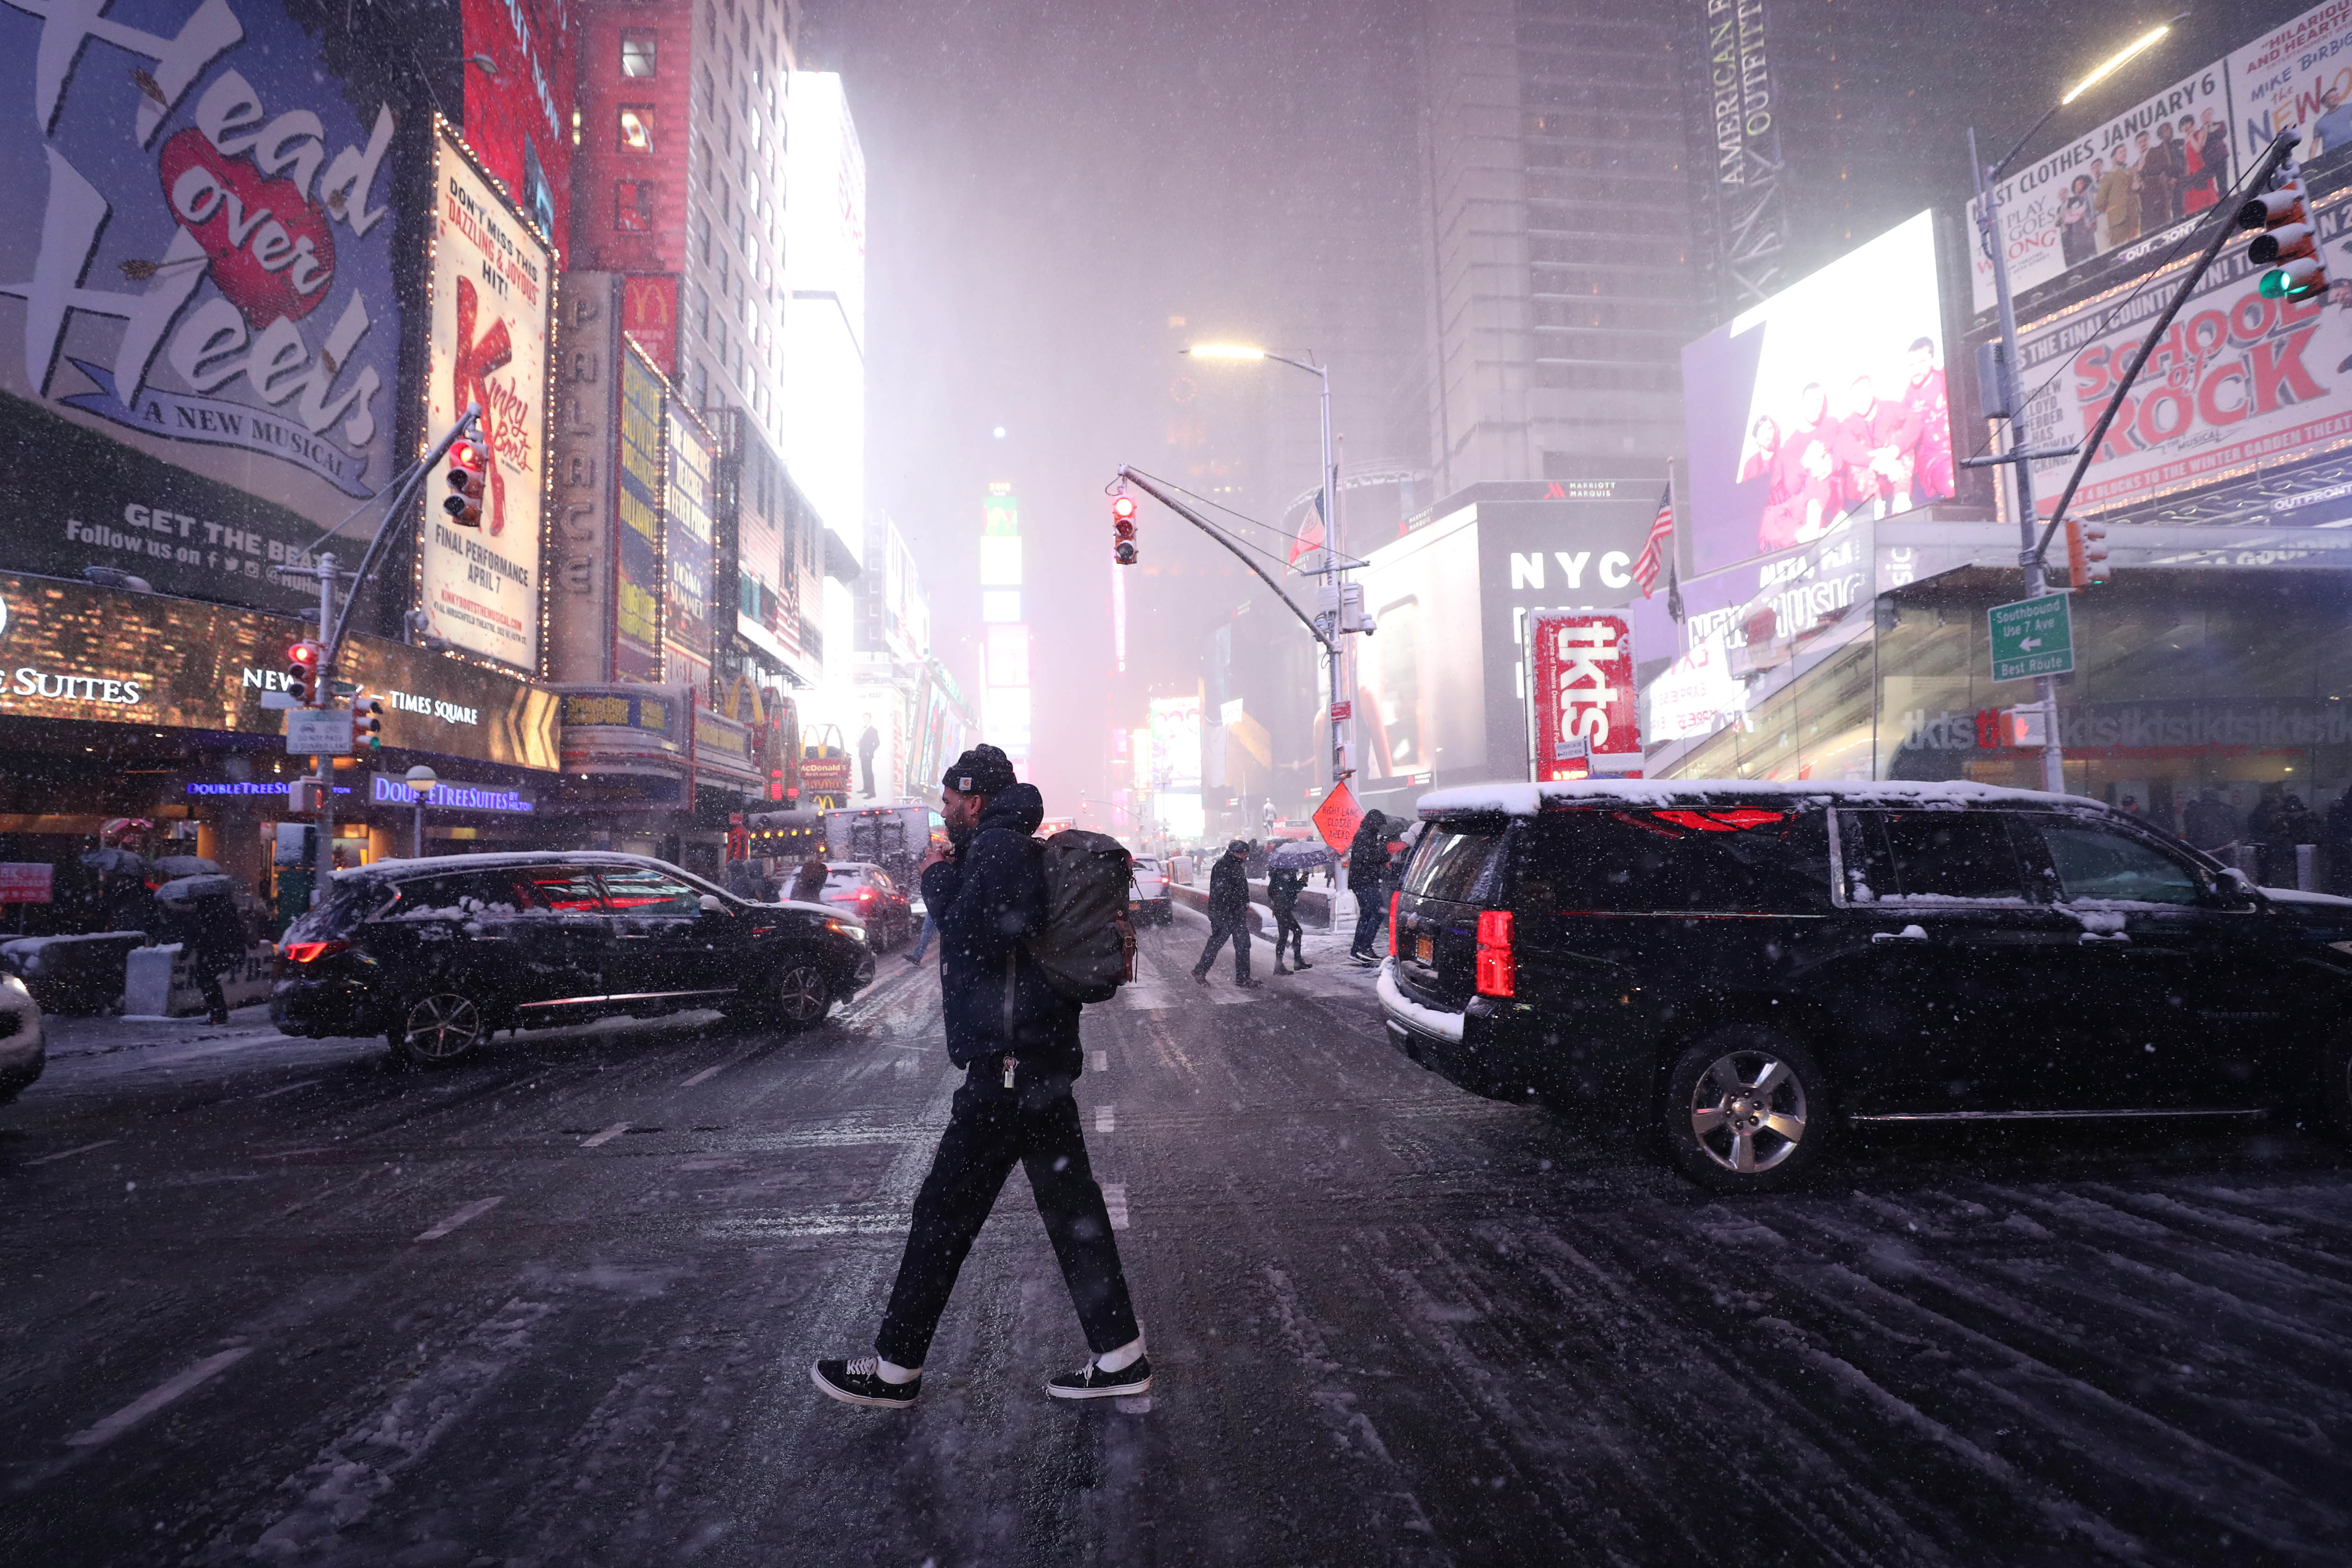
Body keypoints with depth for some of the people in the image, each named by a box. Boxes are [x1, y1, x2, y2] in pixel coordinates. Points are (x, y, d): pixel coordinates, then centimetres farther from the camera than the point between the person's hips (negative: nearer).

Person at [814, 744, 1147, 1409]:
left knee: (945, 1211, 1)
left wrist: (940, 880, -10)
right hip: (1043, 1060, 10)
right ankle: (1121, 1358, 18)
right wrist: (947, 878, 11)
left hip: (1008, 1067, -10)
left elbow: (972, 939, -24)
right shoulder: (1014, 849, 18)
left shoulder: (997, 847, -14)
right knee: (1071, 1205, 12)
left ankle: (895, 1369, 14)